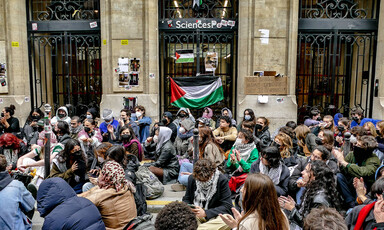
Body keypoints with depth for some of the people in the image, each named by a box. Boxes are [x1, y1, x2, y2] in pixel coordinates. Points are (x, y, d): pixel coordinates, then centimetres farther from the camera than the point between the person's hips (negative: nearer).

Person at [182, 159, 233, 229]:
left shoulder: (222, 180, -13)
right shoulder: (192, 178, -1)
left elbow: (227, 207, -16)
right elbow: (186, 199, 11)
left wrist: (205, 213, -27)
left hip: (215, 216, -2)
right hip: (195, 214, 3)